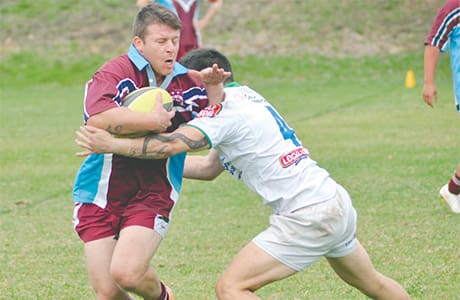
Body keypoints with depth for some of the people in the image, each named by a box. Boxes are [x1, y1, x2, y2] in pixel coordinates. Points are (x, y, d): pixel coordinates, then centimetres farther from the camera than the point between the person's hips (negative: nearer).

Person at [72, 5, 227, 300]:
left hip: (153, 195, 2)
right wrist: (155, 121, -25)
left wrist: (215, 87, -7)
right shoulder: (115, 73, -13)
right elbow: (98, 118, -32)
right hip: (100, 196, -1)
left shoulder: (187, 83, 5)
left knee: (126, 272, -22)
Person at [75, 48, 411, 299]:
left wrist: (111, 144, -18)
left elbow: (173, 144, -24)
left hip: (307, 218, -10)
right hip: (338, 202, 10)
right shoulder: (246, 97, 18)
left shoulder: (225, 108, -10)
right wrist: (156, 160, 18)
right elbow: (209, 167, 23)